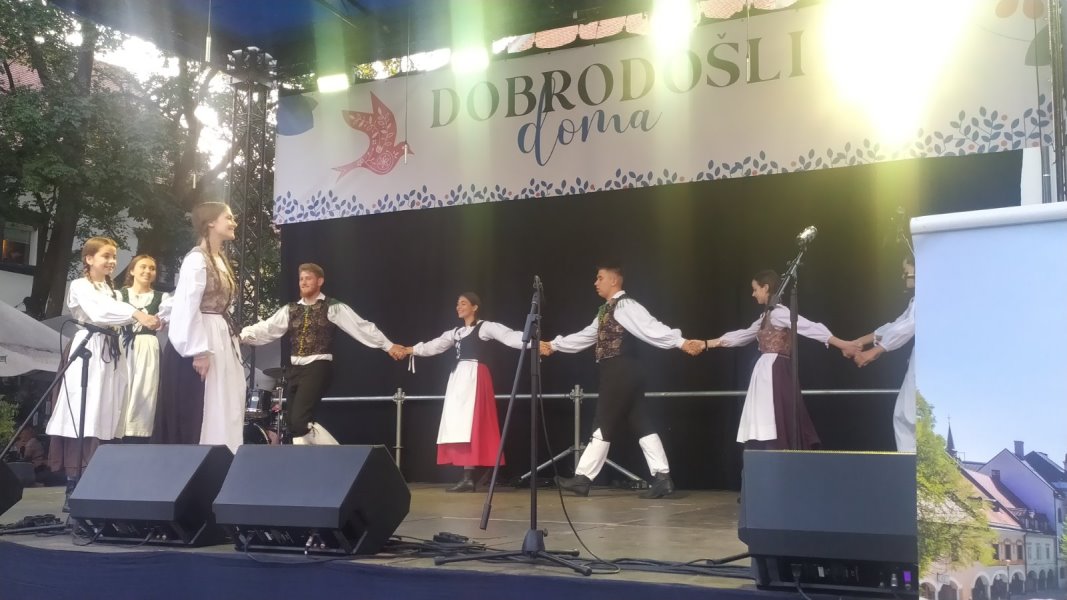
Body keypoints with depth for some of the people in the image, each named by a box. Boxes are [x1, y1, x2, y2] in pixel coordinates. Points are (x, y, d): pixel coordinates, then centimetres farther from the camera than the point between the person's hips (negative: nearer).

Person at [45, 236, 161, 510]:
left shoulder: (112, 290, 23)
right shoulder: (80, 286, -2)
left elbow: (116, 318, 11)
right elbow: (100, 312, -20)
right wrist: (136, 314, -34)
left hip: (111, 354, 7)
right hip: (88, 353, -7)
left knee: (105, 419, 5)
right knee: (83, 420, -11)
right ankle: (73, 490, -9)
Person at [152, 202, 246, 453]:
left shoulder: (220, 260, 15)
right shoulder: (197, 259, -12)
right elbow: (187, 307, -18)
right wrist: (199, 351, -20)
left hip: (221, 342, 9)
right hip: (200, 342, -9)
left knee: (223, 412, 9)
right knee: (196, 413, -4)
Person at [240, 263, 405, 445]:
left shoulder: (333, 307, -2)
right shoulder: (290, 309, 14)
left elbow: (361, 326, -7)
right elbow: (266, 328, 7)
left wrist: (389, 346, -12)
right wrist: (240, 336, -8)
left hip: (318, 367, -7)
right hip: (295, 369, 7)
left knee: (300, 421, -17)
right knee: (294, 424, 5)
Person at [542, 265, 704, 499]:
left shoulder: (625, 306, -11)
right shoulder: (607, 310, 20)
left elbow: (650, 327, -23)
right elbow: (587, 335, 30)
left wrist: (681, 342, -35)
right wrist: (554, 345, 37)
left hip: (621, 373, -10)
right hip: (619, 374, 10)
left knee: (604, 425, -1)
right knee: (640, 423, 5)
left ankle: (583, 478, 7)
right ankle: (662, 477, 4)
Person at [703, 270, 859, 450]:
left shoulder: (779, 312, -9)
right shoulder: (766, 317, 19)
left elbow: (810, 327, -17)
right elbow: (742, 335, 27)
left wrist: (842, 344, -26)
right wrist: (707, 344, 28)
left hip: (775, 373, -9)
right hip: (767, 374, 9)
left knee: (775, 427, -12)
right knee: (766, 427, 5)